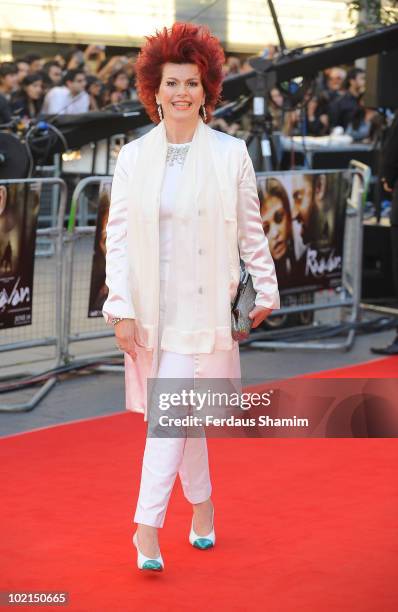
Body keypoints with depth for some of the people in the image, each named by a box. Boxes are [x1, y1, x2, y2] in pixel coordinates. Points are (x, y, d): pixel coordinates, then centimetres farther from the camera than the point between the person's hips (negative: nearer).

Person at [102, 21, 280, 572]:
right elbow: (117, 235, 0)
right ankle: (202, 505, 32)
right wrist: (121, 310, -5)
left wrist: (266, 290, 12)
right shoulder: (133, 157, 1)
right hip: (152, 306, 3)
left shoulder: (231, 154, -3)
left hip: (203, 305, -3)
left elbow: (250, 229, 6)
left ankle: (147, 527, -7)